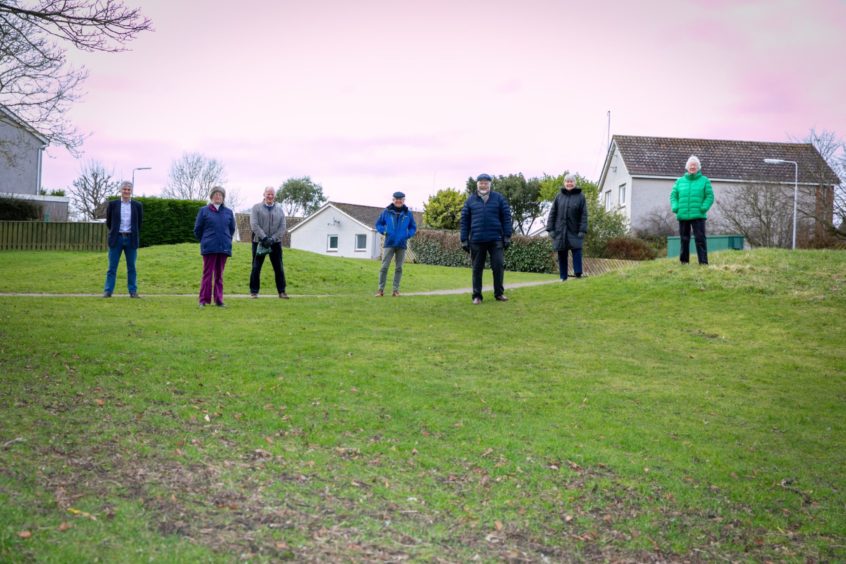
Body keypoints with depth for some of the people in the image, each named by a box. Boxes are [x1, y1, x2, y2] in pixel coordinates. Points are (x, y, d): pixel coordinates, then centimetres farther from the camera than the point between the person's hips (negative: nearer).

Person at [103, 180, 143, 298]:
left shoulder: (137, 205, 3)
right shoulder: (113, 204, 2)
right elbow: (108, 222, 12)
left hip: (131, 239, 0)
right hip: (116, 239, 0)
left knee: (131, 267, 5)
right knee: (112, 267, 1)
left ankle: (133, 291, 10)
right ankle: (108, 291, 4)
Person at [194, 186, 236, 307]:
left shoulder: (228, 212, 8)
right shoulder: (204, 211, 1)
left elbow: (232, 229, 19)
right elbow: (197, 229, 6)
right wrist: (204, 241, 12)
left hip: (224, 247, 3)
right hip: (209, 248, -2)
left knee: (219, 275, 7)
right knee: (207, 273, -2)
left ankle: (219, 300, 12)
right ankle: (204, 300, 3)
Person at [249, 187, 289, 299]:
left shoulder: (280, 209, 7)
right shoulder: (256, 208, 0)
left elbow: (282, 227, 2)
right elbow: (254, 225, -9)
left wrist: (272, 239, -11)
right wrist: (264, 238, -18)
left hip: (275, 243, 2)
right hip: (259, 242, -2)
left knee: (279, 268, 3)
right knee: (256, 268, 3)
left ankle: (281, 291, 9)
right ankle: (254, 291, 10)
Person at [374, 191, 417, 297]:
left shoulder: (408, 213, 4)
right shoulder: (386, 212, 1)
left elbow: (413, 227, 14)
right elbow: (378, 224, 12)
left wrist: (408, 235, -3)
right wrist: (384, 231, -5)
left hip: (401, 245, 1)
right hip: (389, 244, -1)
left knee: (398, 268, 5)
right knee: (384, 267, -6)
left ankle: (396, 289, 11)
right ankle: (381, 289, -1)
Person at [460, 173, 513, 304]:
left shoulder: (499, 198, 6)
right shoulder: (470, 200, 8)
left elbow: (506, 217, 4)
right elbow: (464, 221, 7)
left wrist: (507, 236, -2)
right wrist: (464, 240, 2)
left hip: (496, 239, -1)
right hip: (477, 240, 1)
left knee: (499, 266, -2)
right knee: (477, 269, 6)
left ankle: (499, 293, 12)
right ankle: (477, 295, 13)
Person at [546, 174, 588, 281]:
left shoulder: (580, 196, 2)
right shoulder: (559, 196, 7)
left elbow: (584, 215, -2)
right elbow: (552, 213, 7)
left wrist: (582, 230, -11)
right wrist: (550, 229, 0)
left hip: (574, 232, -2)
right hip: (560, 231, 2)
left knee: (576, 250, -15)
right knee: (562, 255, 5)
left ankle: (578, 274, -8)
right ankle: (563, 277, 11)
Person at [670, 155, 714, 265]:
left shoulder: (704, 180, 6)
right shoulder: (680, 181, 13)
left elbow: (710, 196, 2)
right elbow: (673, 195, 13)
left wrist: (704, 208, -12)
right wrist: (675, 207, -4)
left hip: (698, 215, -3)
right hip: (683, 215, 3)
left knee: (700, 239, -8)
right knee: (684, 239, 9)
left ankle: (703, 261, -9)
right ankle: (684, 260, 17)